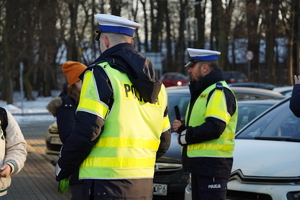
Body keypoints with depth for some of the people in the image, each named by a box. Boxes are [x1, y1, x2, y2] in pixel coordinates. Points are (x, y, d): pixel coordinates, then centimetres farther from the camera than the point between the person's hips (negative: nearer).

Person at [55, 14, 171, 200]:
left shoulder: (102, 73, -7)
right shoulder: (155, 83, 17)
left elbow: (86, 130, -15)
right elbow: (163, 140, 19)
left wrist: (63, 167, -2)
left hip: (108, 184, -7)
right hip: (145, 184, 7)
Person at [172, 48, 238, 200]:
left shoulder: (219, 92, -13)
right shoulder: (202, 92, 22)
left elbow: (214, 128, -25)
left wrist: (185, 136, -14)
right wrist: (182, 127, 6)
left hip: (213, 164, -11)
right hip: (199, 162, 11)